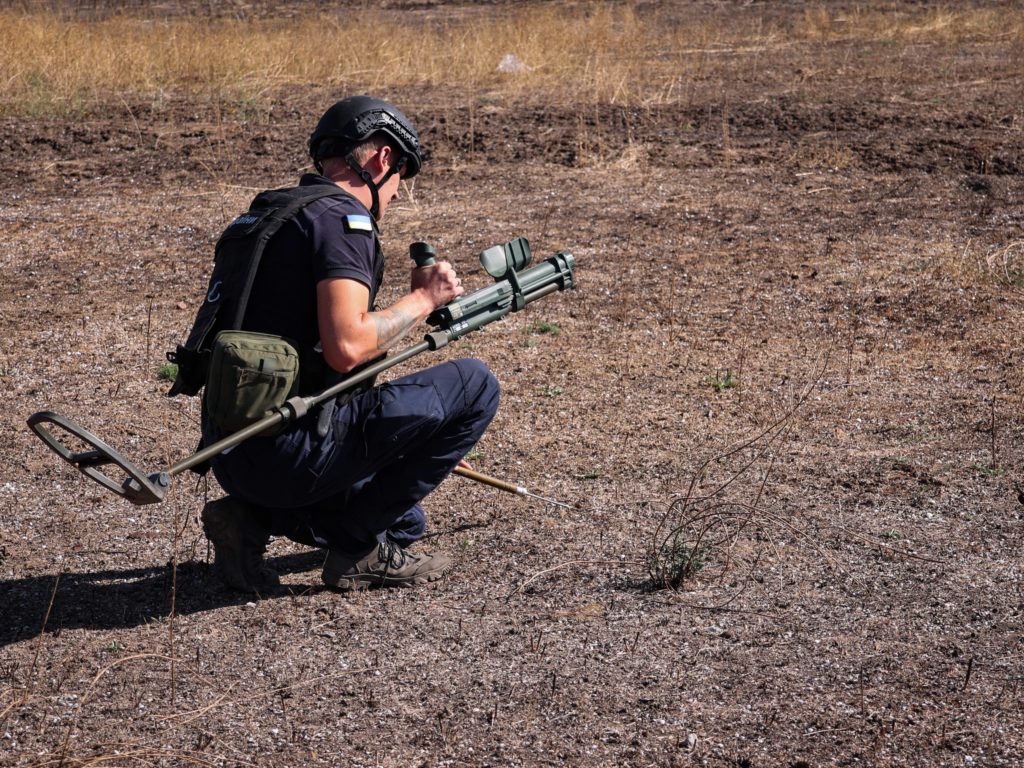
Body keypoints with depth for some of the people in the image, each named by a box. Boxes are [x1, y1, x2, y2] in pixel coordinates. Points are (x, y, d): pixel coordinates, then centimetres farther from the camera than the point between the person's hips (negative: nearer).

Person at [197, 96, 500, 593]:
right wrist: (422, 299, -6)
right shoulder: (342, 219, -10)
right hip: (288, 453, -10)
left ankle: (256, 518, 12)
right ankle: (361, 546, 2)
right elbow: (347, 348, -24)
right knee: (474, 387, -2)